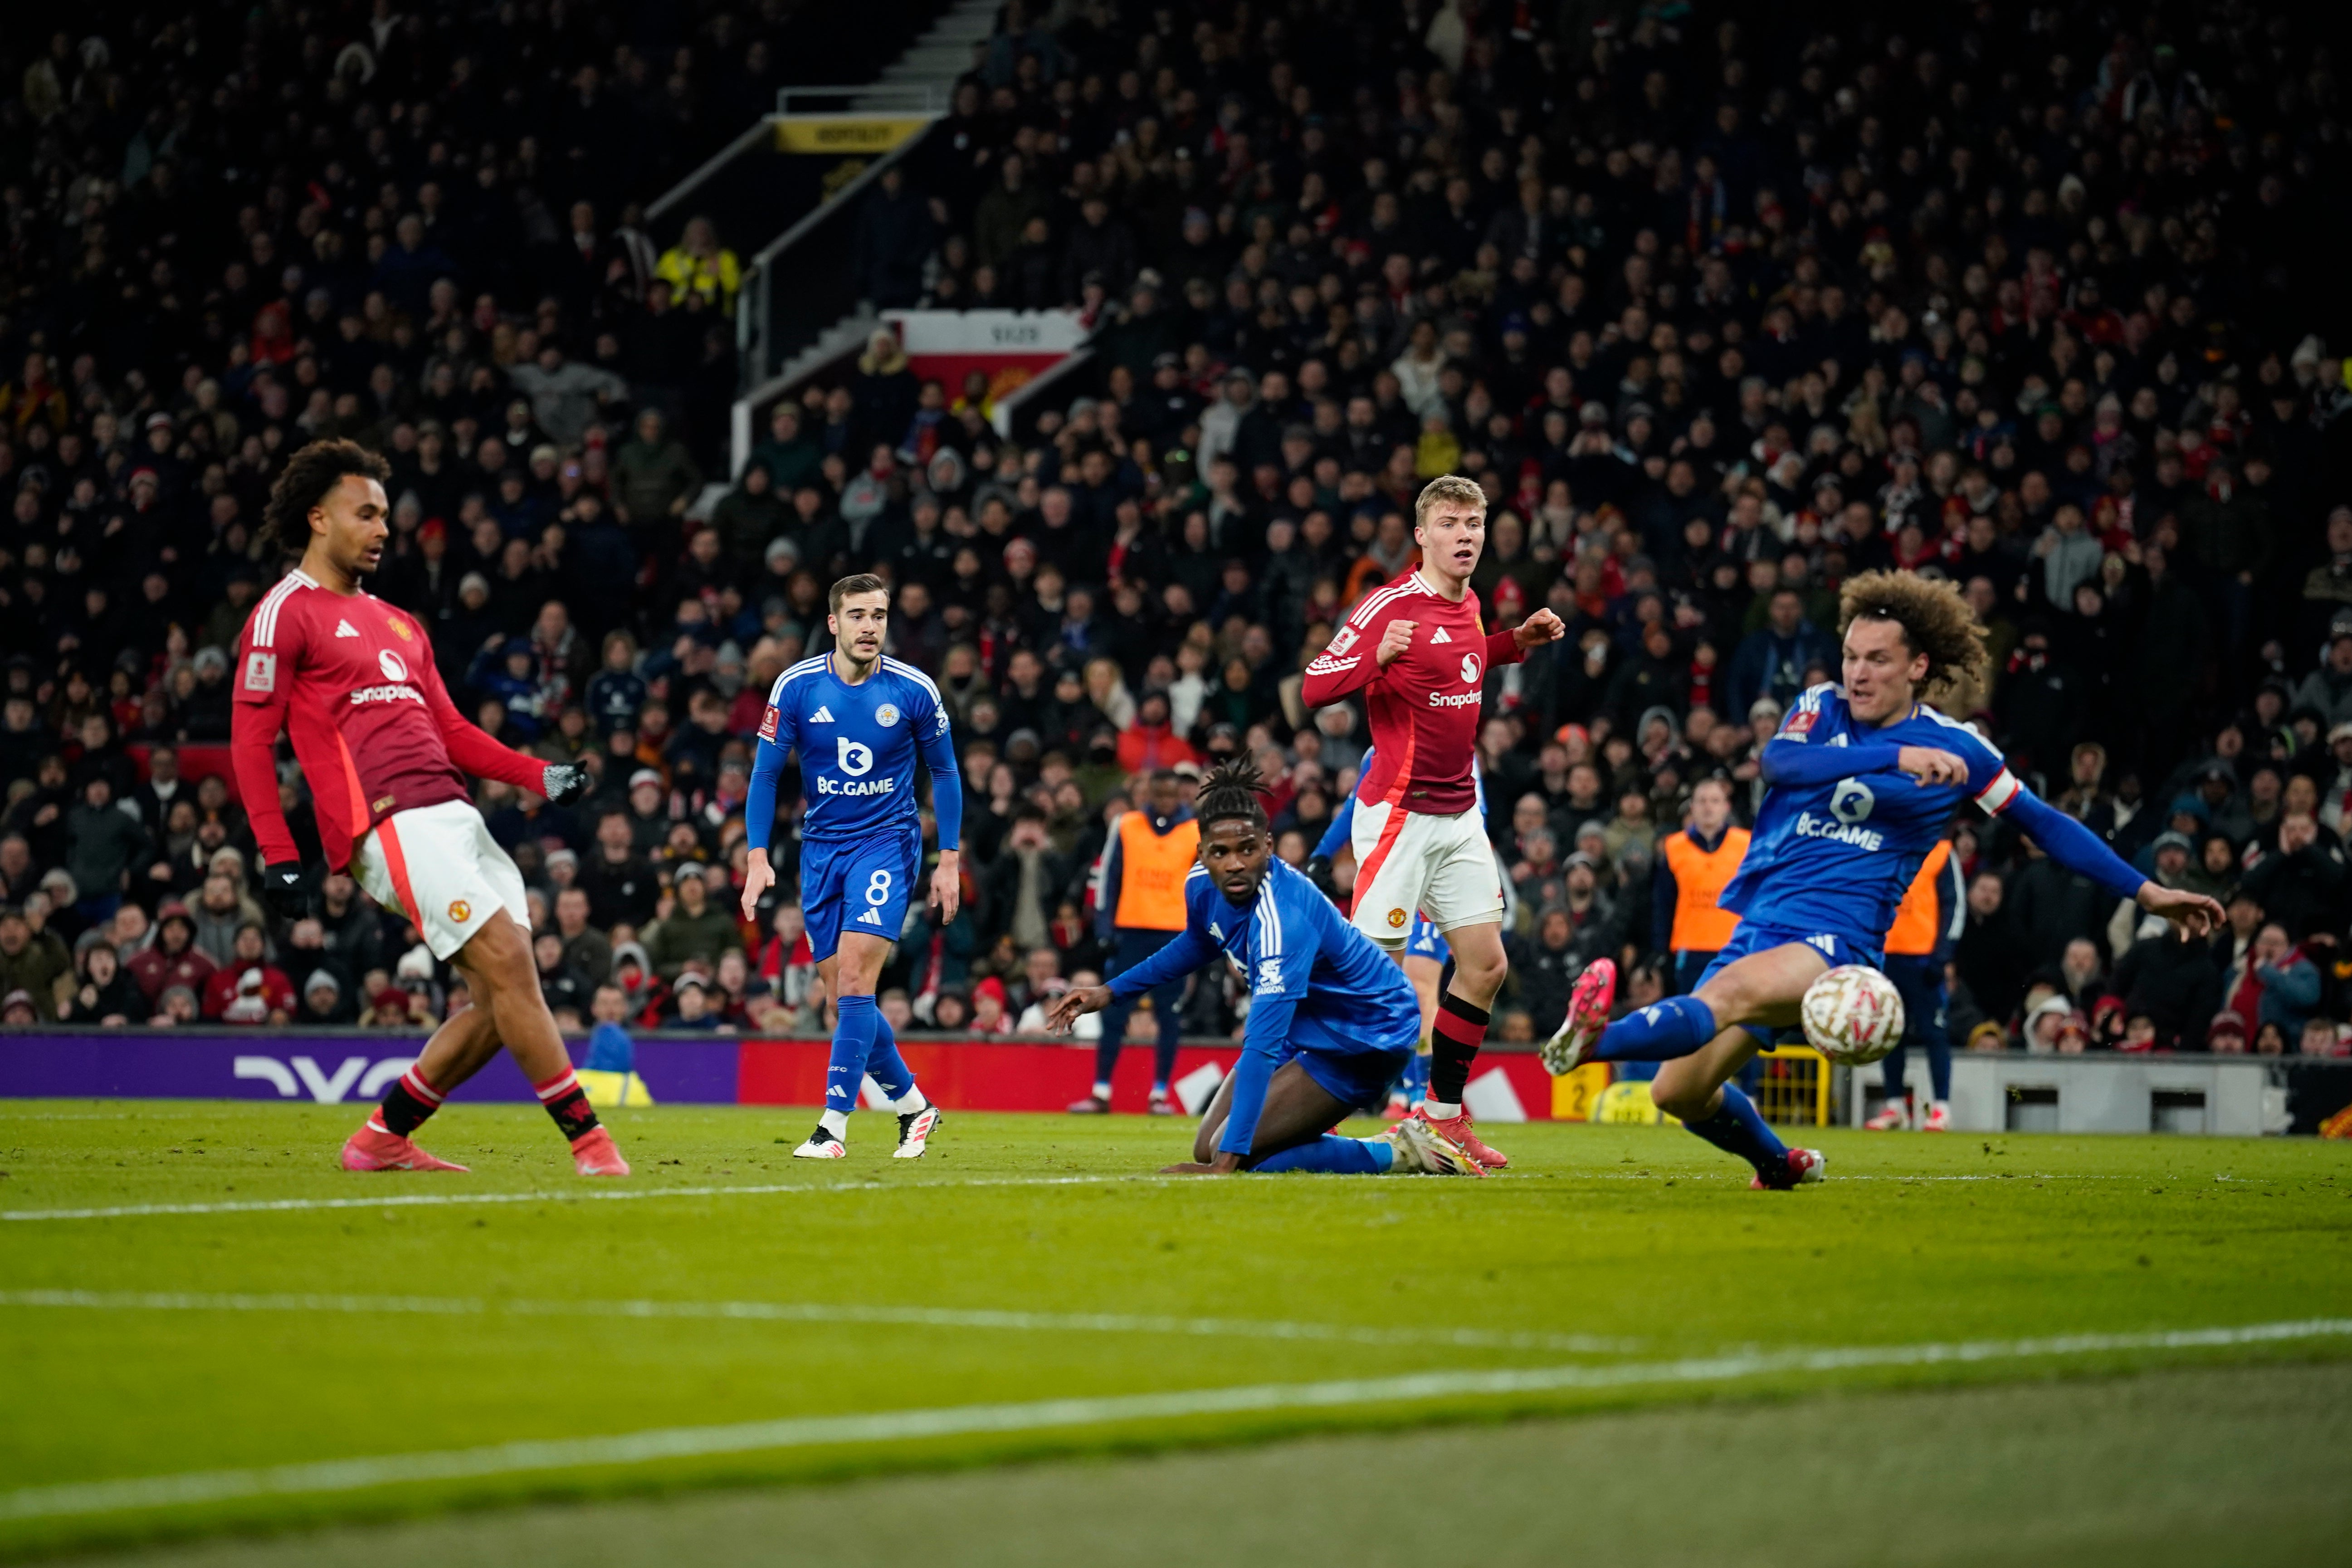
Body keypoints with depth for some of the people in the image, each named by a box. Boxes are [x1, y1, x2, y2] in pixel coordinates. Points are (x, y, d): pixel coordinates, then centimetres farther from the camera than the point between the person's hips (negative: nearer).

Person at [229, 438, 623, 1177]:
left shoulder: (398, 624, 27)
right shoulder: (286, 613, 1)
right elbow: (251, 740, -3)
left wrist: (539, 777, 14)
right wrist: (277, 856, -11)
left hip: (453, 816, 9)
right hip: (392, 826, -9)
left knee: (501, 1001, 1)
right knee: (508, 963, -17)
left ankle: (383, 1138, 14)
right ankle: (588, 1138, -15)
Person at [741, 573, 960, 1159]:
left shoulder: (914, 691, -7)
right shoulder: (796, 687, -5)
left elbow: (944, 773, 5)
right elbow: (766, 773, 2)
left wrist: (949, 860, 2)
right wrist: (758, 857, -6)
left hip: (887, 842, -3)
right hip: (821, 847, 3)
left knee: (854, 980, -17)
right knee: (842, 997, 4)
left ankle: (834, 1125, -15)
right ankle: (912, 1104, 23)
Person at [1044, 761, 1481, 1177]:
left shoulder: (1283, 919, -37)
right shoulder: (1203, 887, -10)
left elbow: (1261, 1047, -42)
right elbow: (1200, 942, 18)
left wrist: (1227, 1162, -46)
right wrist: (1110, 992, 16)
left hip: (1368, 1038, -9)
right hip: (1306, 1031, 9)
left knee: (1228, 1154, -15)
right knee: (1208, 1147, 6)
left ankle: (1397, 1151, -7)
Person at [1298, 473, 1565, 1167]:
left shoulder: (1467, 607, 10)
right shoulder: (1390, 606, -14)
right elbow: (1315, 687, -17)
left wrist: (1517, 642, 16)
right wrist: (1379, 655, -33)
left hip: (1459, 816, 8)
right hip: (1400, 815, -8)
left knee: (1485, 965, 6)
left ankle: (1444, 1114, 17)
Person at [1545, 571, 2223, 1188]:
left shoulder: (1954, 749, 3)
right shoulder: (1822, 710, 7)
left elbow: (2047, 825, 14)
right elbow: (1779, 760, -16)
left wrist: (2147, 892, 13)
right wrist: (1896, 757, -29)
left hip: (1834, 940, -4)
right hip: (1759, 926, 4)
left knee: (1729, 994, -35)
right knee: (1678, 1092, 1)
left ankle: (1597, 1039, -60)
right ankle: (1777, 1163, 31)